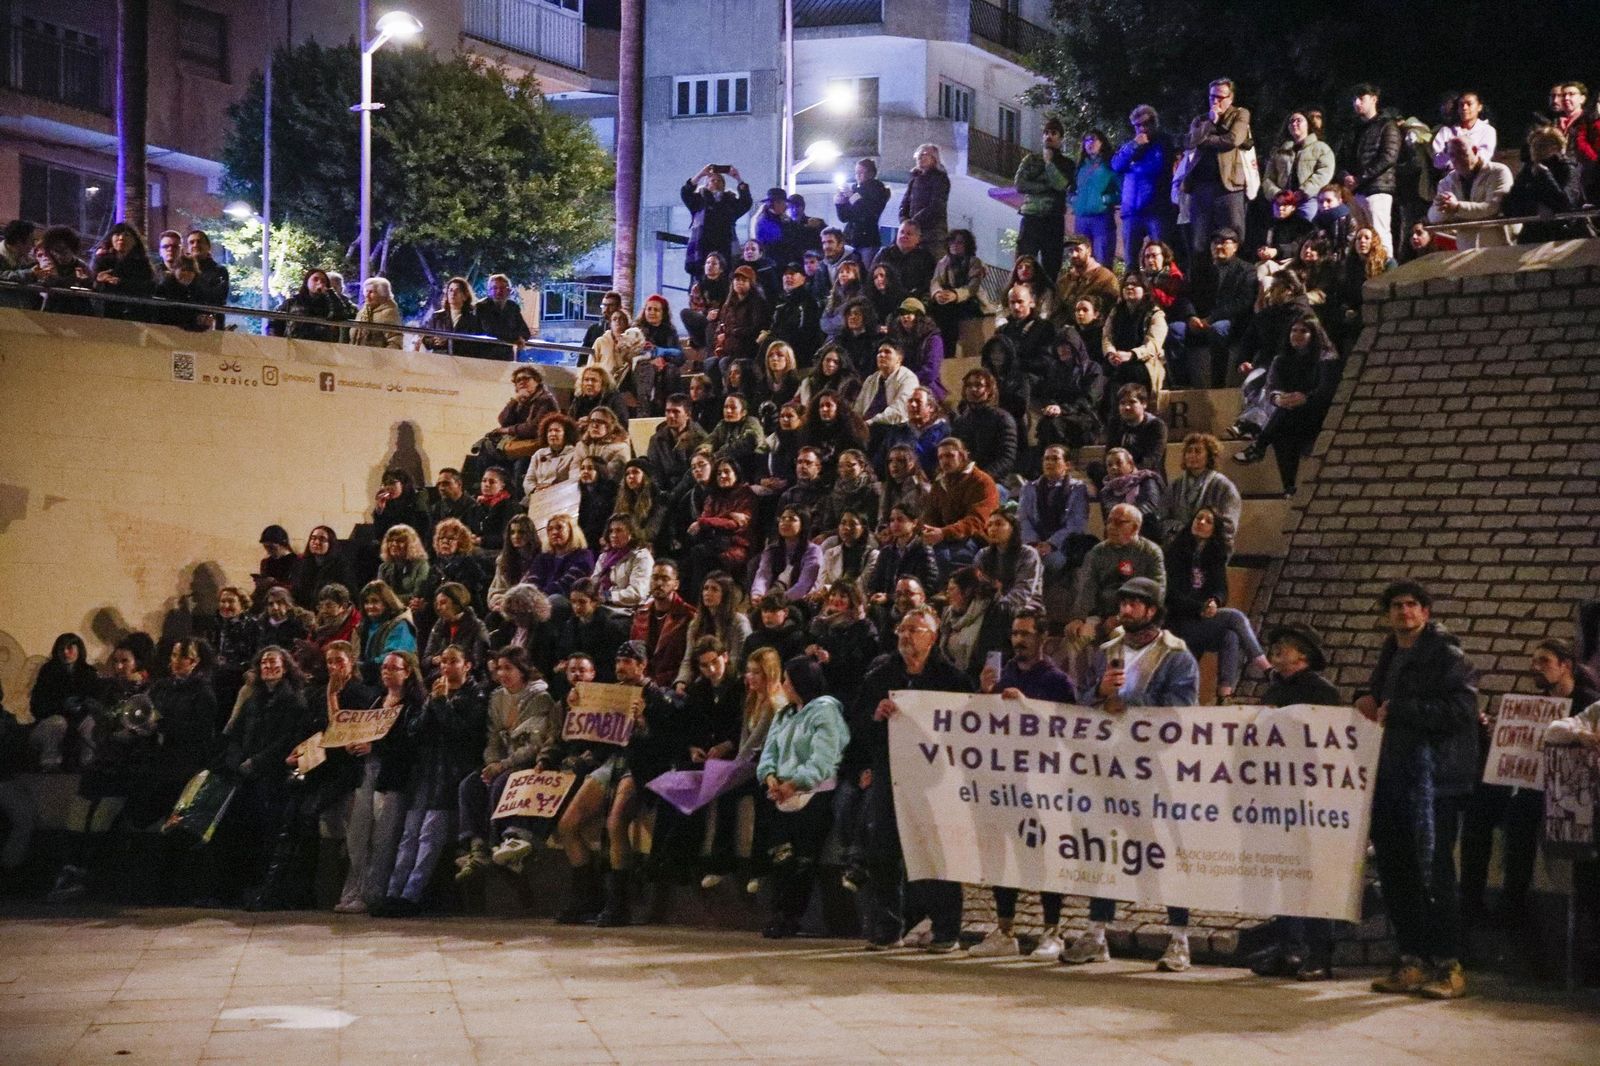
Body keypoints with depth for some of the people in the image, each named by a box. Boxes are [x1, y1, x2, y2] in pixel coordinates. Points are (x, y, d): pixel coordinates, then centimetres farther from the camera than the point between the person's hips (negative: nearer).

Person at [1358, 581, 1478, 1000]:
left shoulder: (1445, 654, -5)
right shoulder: (1391, 655, 20)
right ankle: (1412, 961, 17)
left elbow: (1461, 709, -18)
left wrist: (1397, 710, -15)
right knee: (1394, 870, 9)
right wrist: (1367, 698, 11)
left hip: (1433, 778, -8)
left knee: (1433, 870, -8)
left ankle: (1448, 966, -3)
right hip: (1393, 777, 8)